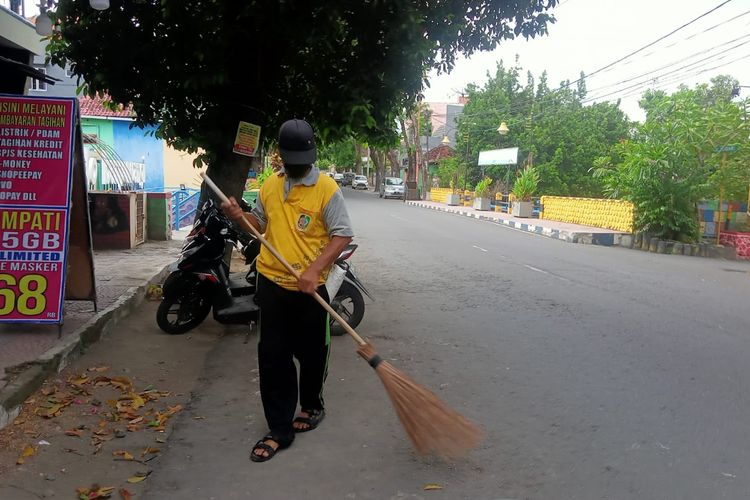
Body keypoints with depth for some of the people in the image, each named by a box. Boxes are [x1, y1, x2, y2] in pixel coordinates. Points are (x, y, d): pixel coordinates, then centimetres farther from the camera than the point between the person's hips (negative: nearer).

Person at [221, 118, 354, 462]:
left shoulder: (326, 188, -9)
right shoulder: (270, 185, 8)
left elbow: (342, 235, -13)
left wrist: (314, 269, -24)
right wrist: (240, 216, 0)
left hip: (309, 288, -4)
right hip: (271, 283, 4)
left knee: (312, 353, 13)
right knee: (272, 357, 4)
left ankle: (312, 406, 38)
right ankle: (279, 430, 13)